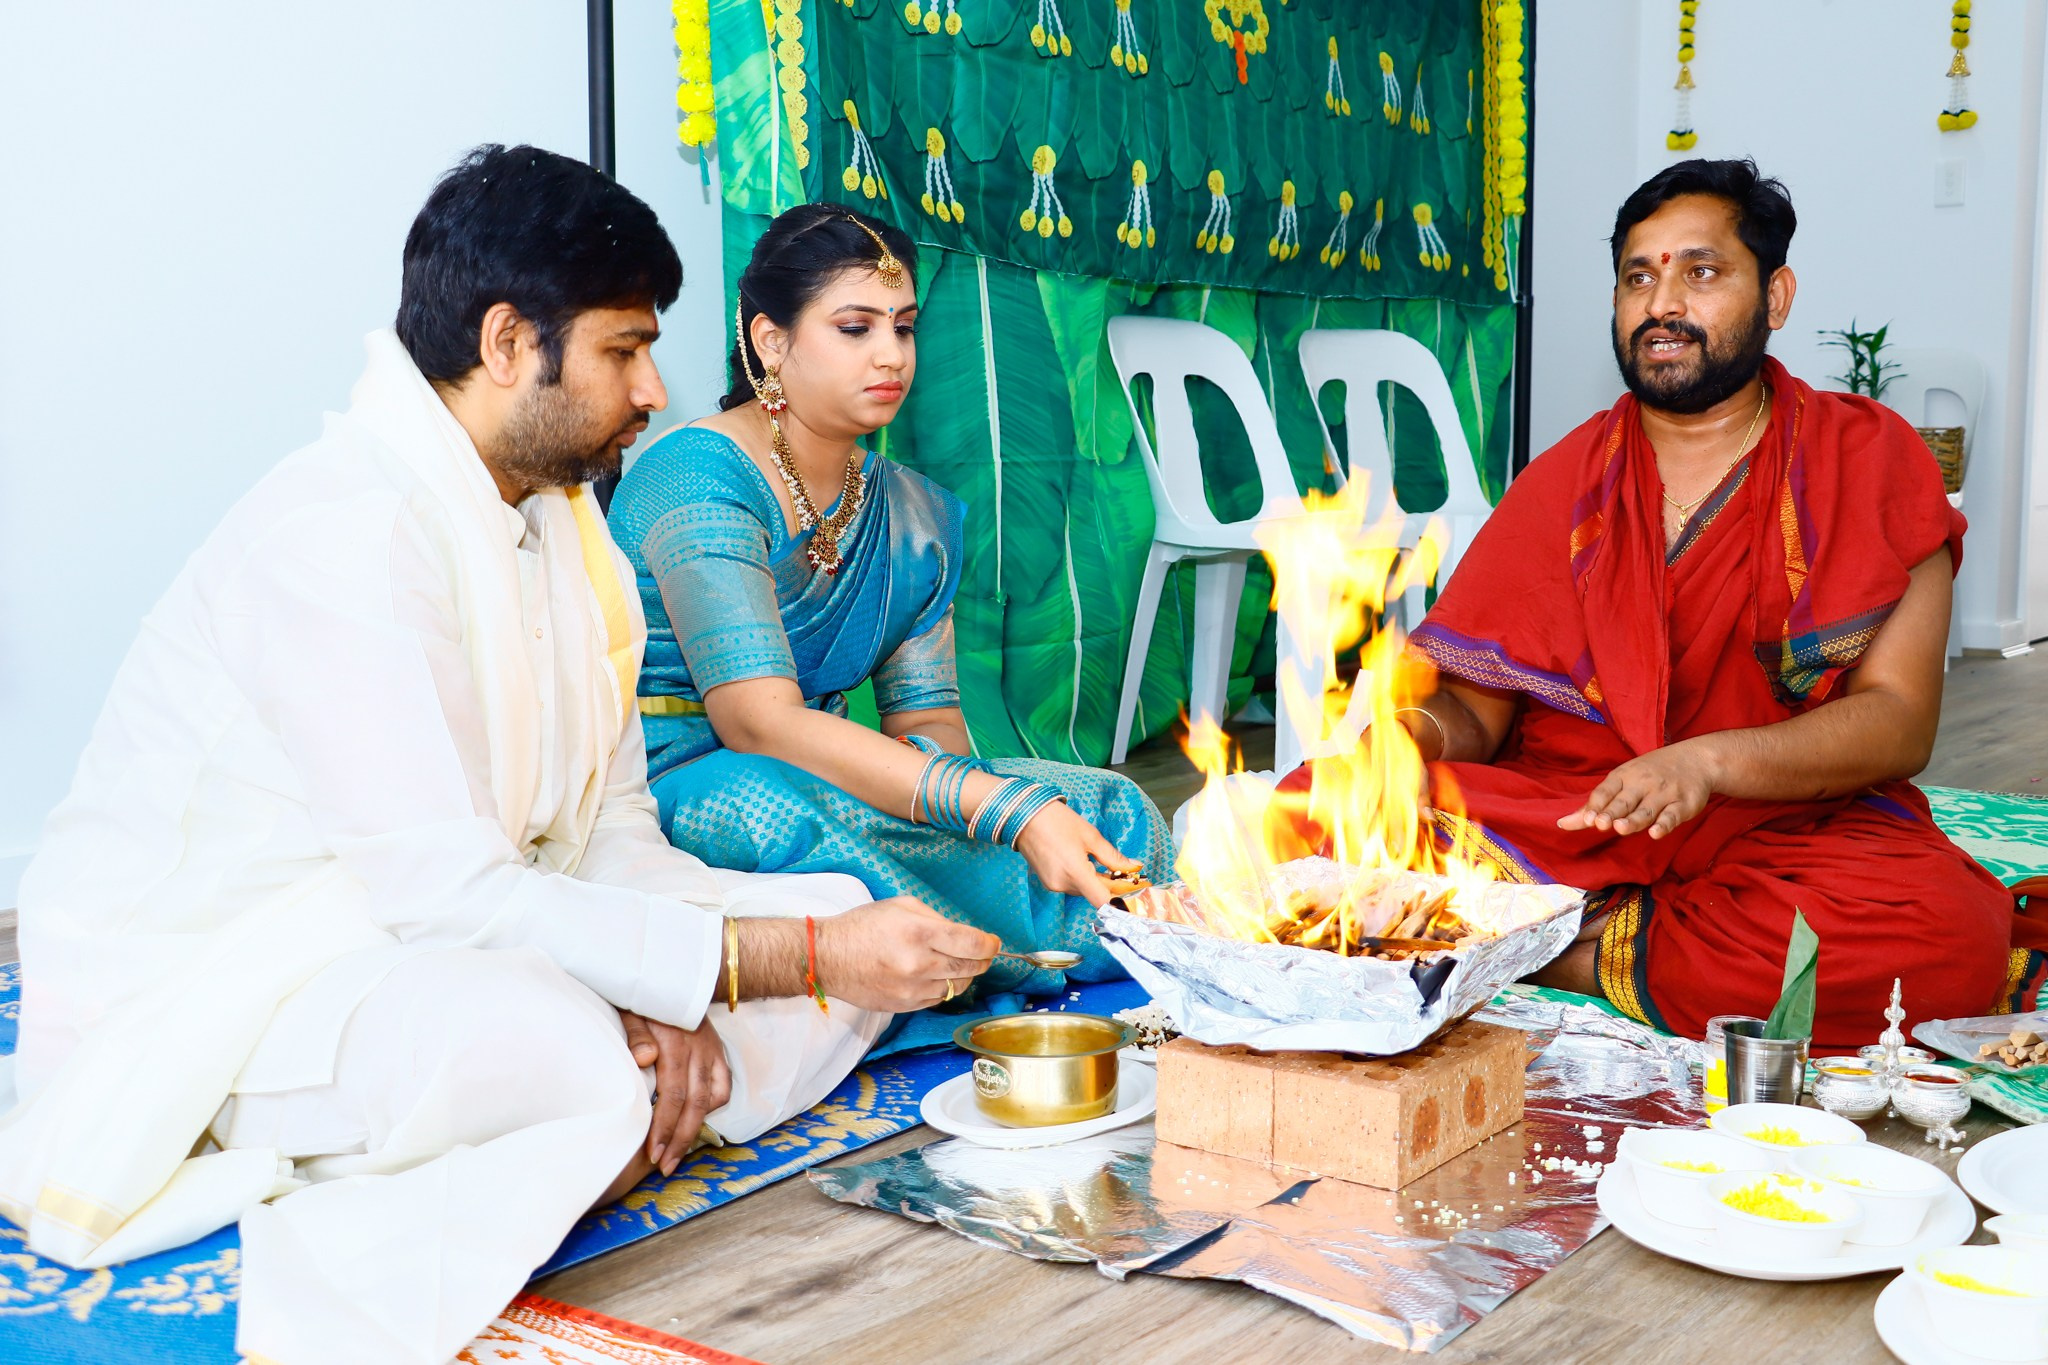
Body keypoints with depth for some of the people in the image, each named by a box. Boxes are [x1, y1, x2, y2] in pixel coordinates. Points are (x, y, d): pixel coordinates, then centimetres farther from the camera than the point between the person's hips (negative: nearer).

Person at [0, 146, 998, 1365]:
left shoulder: (557, 516, 8)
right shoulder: (346, 531, -21)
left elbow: (611, 823, 7)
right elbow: (450, 890, -27)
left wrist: (663, 998, -14)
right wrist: (794, 958, -25)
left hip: (438, 950, 10)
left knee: (848, 918, -3)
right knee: (562, 1052, -40)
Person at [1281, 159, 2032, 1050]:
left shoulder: (1870, 460, 5)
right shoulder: (1562, 483, 12)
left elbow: (1898, 720, -5)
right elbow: (1476, 713, 7)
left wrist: (1709, 761, -23)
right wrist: (1420, 728, -18)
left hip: (1790, 825, -1)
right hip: (1557, 828, 1)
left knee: (1945, 931, -35)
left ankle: (1573, 955, -16)